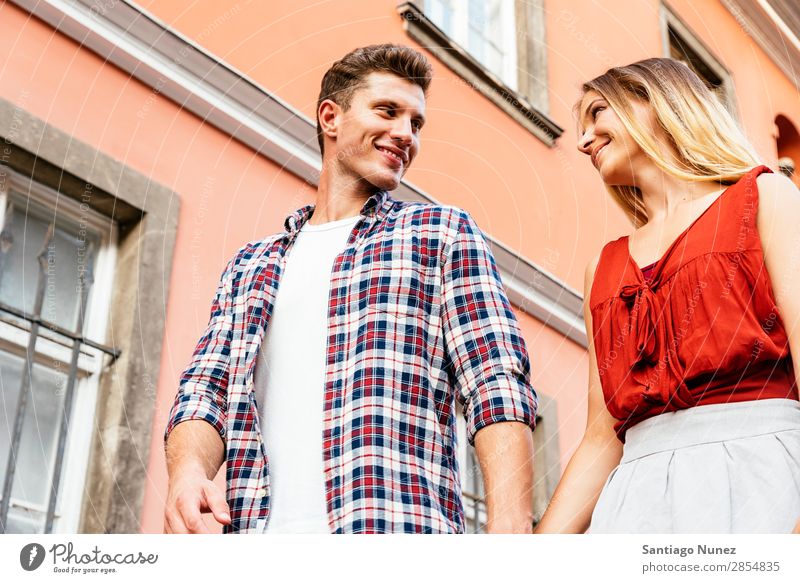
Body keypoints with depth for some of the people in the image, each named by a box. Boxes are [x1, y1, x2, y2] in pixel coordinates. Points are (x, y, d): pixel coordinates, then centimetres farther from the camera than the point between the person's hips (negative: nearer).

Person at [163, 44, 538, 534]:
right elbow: (205, 391, 12)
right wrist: (188, 470, -10)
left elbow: (498, 388, -1)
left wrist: (511, 529, -16)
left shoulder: (443, 233, 10)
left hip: (398, 529, -4)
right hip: (261, 528, 4)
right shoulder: (250, 266, 21)